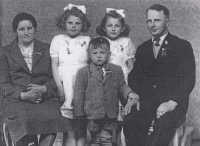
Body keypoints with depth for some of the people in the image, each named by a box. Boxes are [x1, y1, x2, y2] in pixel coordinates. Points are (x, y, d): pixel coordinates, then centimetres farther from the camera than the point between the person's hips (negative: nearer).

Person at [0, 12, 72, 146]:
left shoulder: (47, 50, 18)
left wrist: (44, 88, -7)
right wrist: (23, 95, -9)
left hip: (45, 99, 1)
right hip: (17, 100, 0)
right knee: (25, 122, -33)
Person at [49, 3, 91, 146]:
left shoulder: (87, 40, 9)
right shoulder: (58, 40, 8)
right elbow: (54, 65, 4)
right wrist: (59, 86, -5)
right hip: (65, 82, 0)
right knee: (67, 113, -4)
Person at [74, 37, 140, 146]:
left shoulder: (117, 70, 4)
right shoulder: (83, 72, -4)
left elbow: (122, 86, 12)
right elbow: (79, 94, -3)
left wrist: (130, 94, -10)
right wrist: (79, 114, -5)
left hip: (110, 114, 2)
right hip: (93, 114, -1)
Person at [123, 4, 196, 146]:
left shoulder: (183, 46, 5)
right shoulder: (142, 48, 20)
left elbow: (189, 80, -4)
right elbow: (134, 77, 16)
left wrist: (172, 102, -18)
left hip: (173, 102, -3)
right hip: (146, 102, 3)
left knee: (163, 124, -36)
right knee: (130, 121, -29)